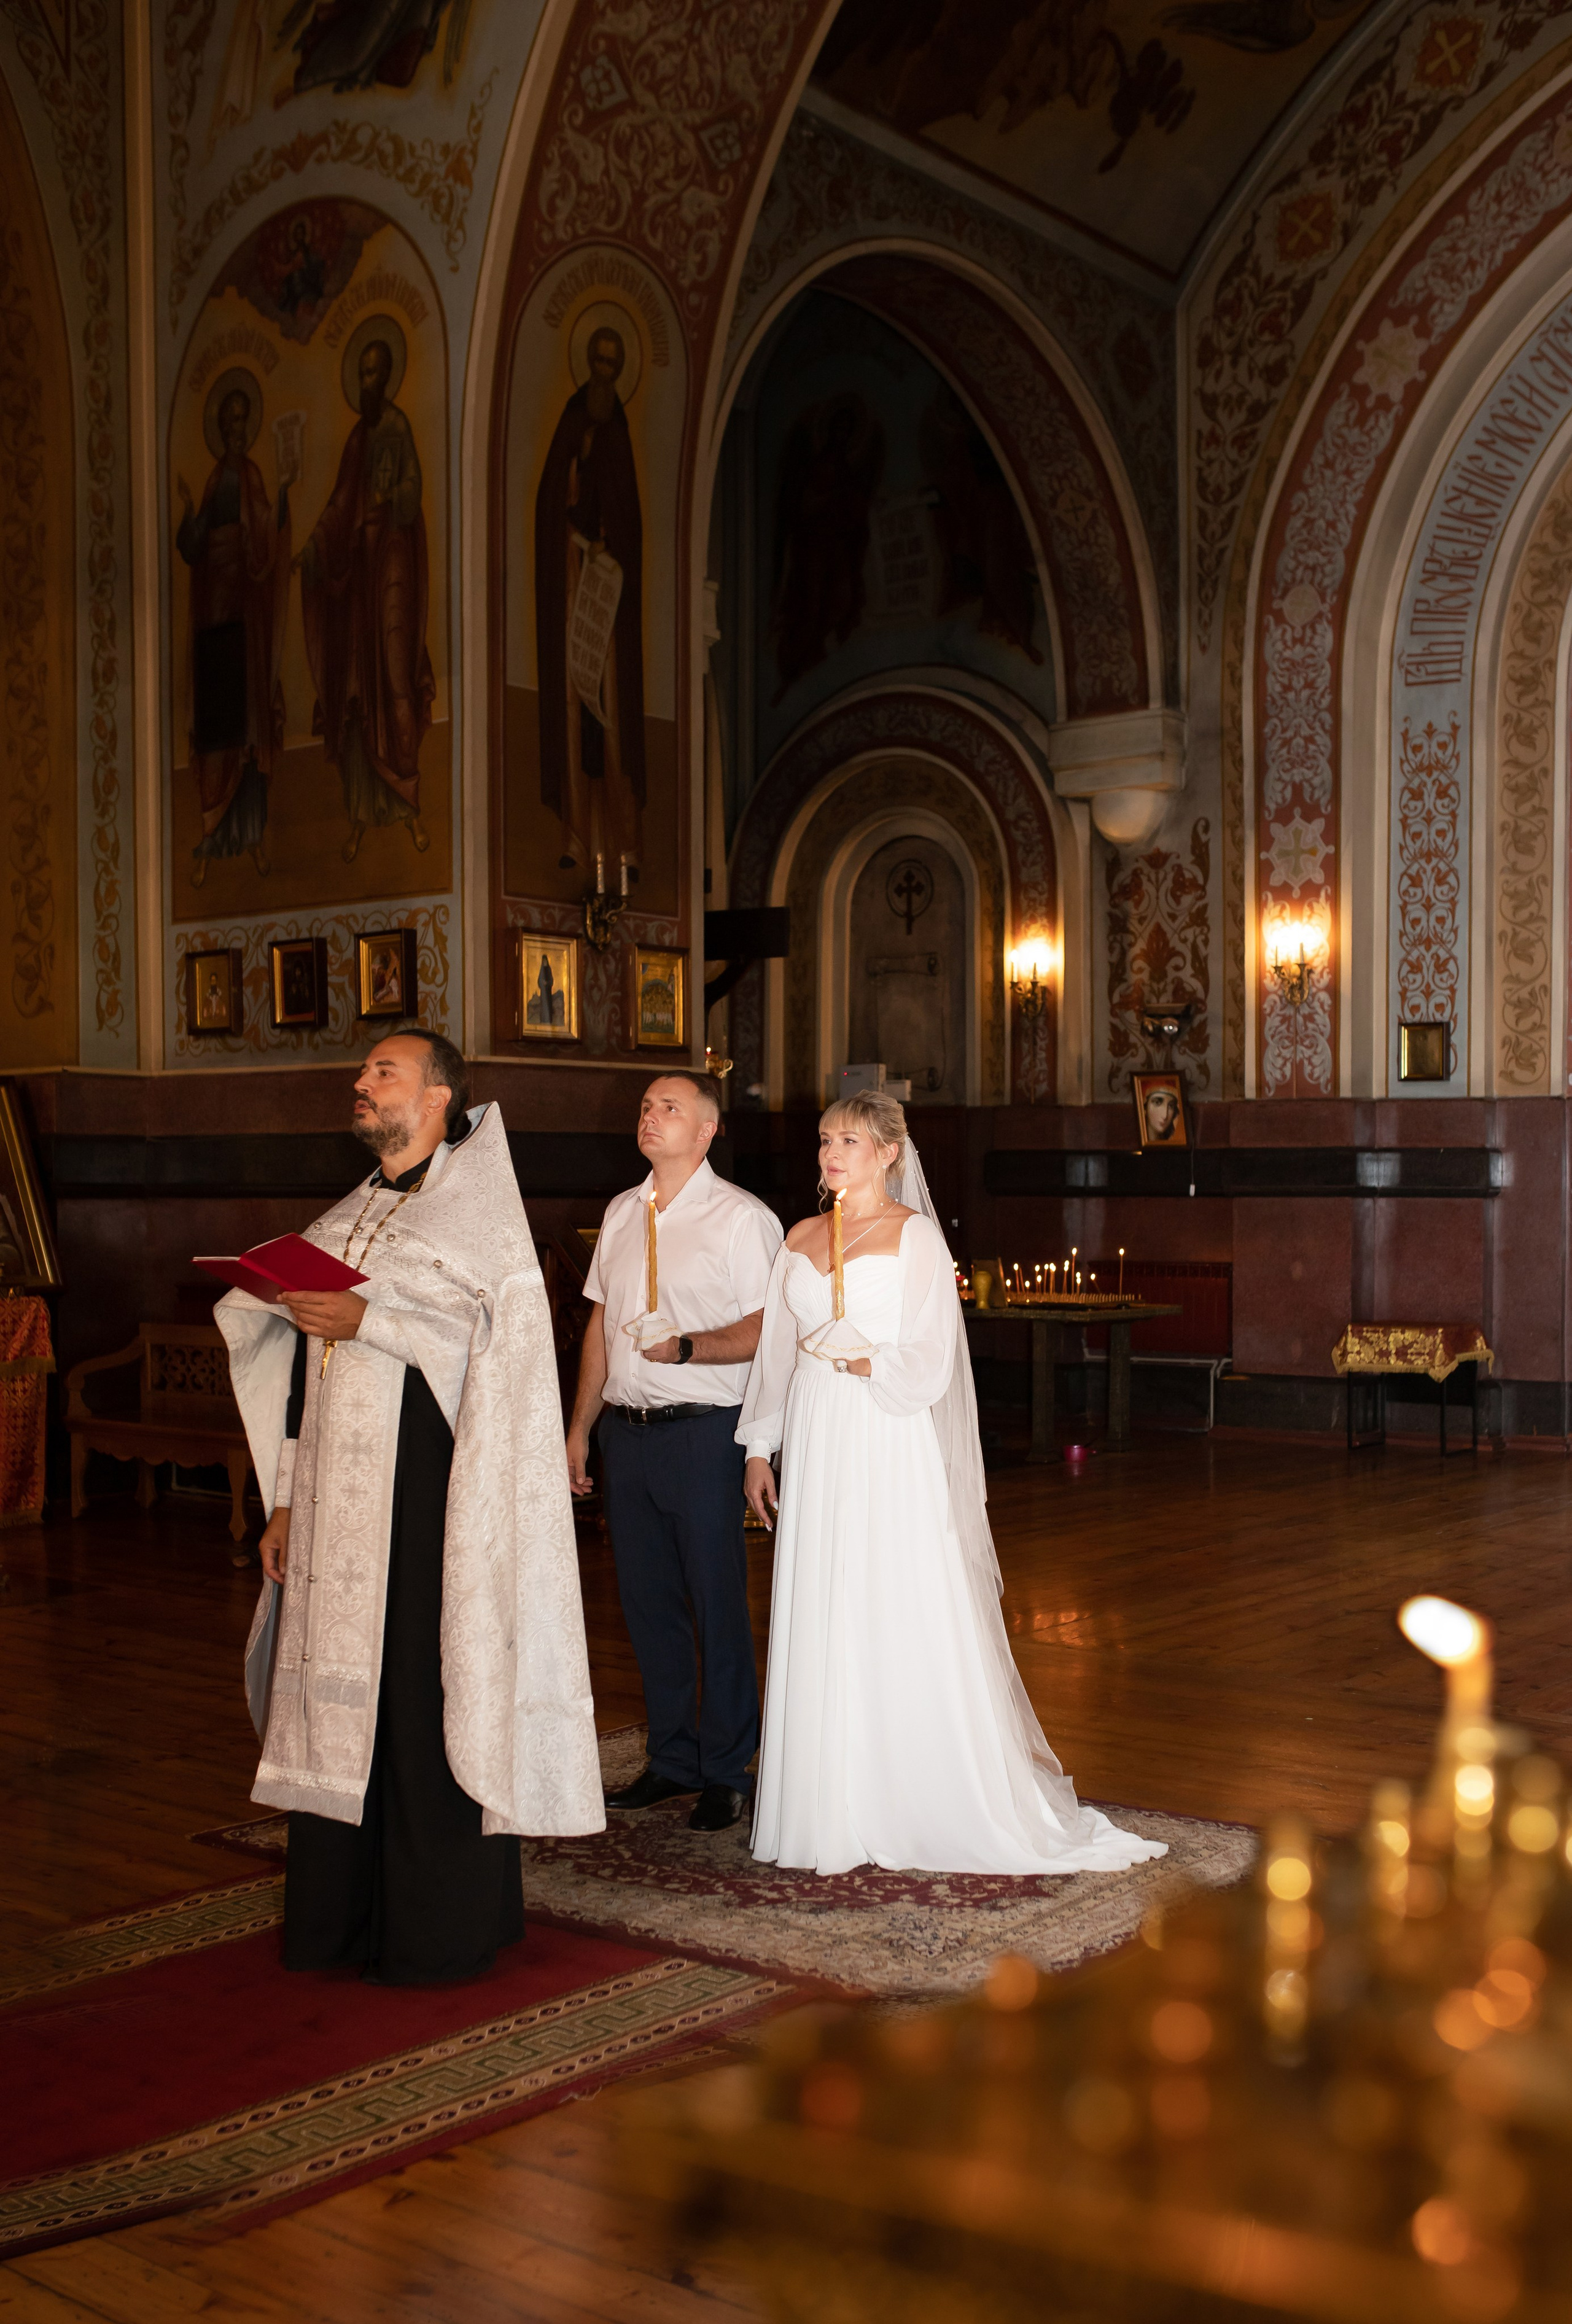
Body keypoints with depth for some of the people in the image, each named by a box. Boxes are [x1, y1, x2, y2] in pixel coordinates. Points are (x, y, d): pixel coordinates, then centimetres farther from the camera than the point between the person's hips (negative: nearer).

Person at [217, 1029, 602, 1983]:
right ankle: (345, 1915, 17)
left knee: (430, 1693, -3)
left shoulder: (476, 1207, -1)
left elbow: (492, 1338, -14)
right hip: (342, 1501, 7)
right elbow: (309, 1370, 18)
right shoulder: (346, 1220, 18)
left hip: (430, 1491, -6)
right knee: (342, 1696, 7)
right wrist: (289, 1501, 14)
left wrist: (367, 1321, -20)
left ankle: (442, 1928, 8)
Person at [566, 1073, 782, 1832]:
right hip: (626, 1429, 6)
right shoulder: (620, 1213, 14)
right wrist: (579, 1427, 16)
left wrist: (685, 1348, -25)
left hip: (703, 1431, -6)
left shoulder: (742, 1218, -5)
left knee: (717, 1604, 0)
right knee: (648, 1600, 11)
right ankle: (672, 1760, 24)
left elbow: (764, 1329, -11)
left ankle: (727, 1771, 12)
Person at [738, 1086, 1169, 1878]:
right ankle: (834, 1807, 15)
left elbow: (926, 1363, -8)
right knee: (820, 1628, 6)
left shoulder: (914, 1235, -4)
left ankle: (933, 1810, 8)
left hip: (890, 1449, -5)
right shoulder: (802, 1239, 12)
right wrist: (760, 1449, 12)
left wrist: (848, 1361, -8)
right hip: (816, 1448, 5)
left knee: (906, 1627, -2)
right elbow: (778, 1348, 15)